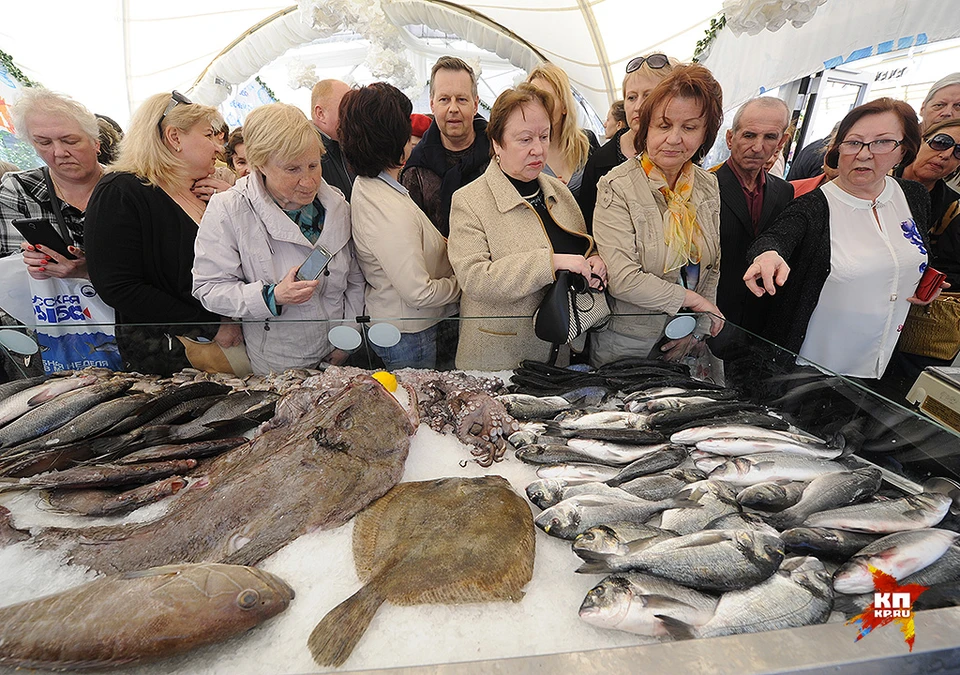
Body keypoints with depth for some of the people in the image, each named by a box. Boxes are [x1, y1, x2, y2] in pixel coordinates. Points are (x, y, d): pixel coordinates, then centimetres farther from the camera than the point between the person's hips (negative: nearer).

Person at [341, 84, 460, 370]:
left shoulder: (365, 184, 1)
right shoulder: (393, 214, -30)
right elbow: (419, 293, -27)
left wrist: (443, 246, 2)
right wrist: (461, 282, -11)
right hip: (407, 335, -9)